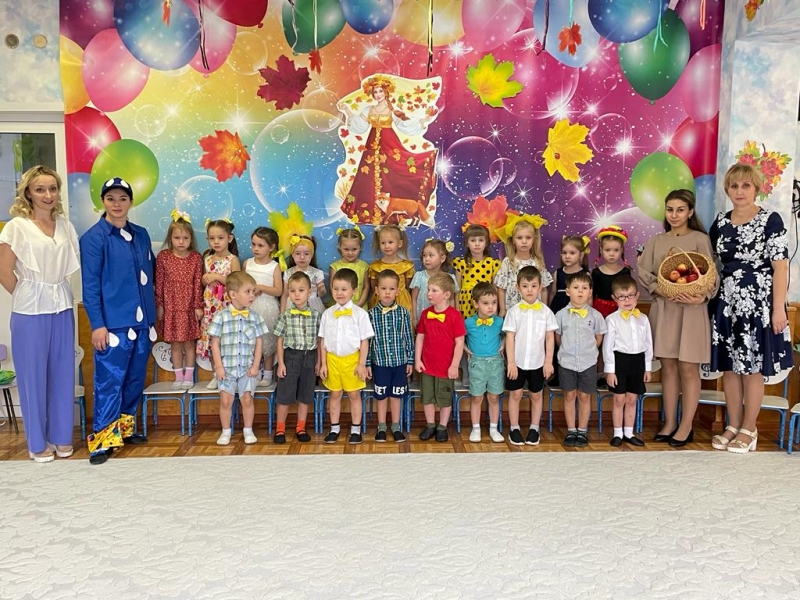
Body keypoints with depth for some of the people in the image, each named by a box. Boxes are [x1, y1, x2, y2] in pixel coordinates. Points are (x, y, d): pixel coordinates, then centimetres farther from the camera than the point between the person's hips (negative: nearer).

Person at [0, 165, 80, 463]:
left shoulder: (65, 226, 7)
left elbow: (74, 264, 8)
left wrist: (56, 294, 0)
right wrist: (27, 299, -1)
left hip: (62, 309, 4)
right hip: (30, 312, -4)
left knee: (63, 373, 10)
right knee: (33, 375, 6)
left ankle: (62, 437, 25)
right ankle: (38, 443, 20)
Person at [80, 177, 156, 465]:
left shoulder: (141, 234, 11)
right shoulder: (93, 237, -7)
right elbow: (90, 285, -10)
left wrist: (153, 310, 14)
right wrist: (97, 324, -15)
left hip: (142, 321, 6)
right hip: (113, 323, -6)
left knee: (136, 379, 13)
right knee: (109, 382, -3)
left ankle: (125, 428, 28)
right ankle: (102, 439, 7)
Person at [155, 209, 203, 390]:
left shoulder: (196, 258, -3)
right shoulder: (163, 257, -2)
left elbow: (198, 284, -2)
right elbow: (159, 283, 1)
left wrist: (198, 306, -4)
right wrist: (159, 305, 0)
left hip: (189, 307, 0)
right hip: (171, 306, 0)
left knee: (189, 342, 7)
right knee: (175, 344, 8)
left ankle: (189, 375, 20)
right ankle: (178, 376, 19)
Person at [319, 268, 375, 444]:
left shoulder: (360, 313, -7)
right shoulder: (327, 314, 2)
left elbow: (364, 341, -5)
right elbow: (323, 341, 6)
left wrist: (362, 364, -9)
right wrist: (323, 363, 3)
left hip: (352, 359, -2)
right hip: (333, 359, 3)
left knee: (354, 395, 7)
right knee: (335, 394, 12)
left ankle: (355, 430, 20)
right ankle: (334, 429, 24)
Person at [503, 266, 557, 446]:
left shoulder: (545, 311, -3)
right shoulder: (514, 310, -6)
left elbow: (550, 338, 0)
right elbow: (510, 337, -7)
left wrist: (548, 362, -3)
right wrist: (510, 362, -10)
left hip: (537, 362, 1)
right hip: (517, 362, -1)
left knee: (536, 395, 12)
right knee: (515, 394, 8)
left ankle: (534, 428, 26)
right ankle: (514, 428, 21)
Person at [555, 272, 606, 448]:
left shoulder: (595, 315, -4)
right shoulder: (561, 314, -3)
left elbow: (599, 338, 8)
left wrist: (588, 351, 8)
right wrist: (567, 351, 9)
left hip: (588, 363, 0)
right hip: (567, 362, 0)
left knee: (585, 396, 7)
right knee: (569, 396, 7)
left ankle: (582, 431, 19)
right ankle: (571, 431, 18)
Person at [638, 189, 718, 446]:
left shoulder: (700, 239, 0)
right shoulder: (655, 241, 10)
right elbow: (643, 272, 3)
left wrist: (701, 297, -24)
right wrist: (662, 290, -15)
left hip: (690, 310, -3)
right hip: (662, 308, 3)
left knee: (688, 369, 1)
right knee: (668, 367, 8)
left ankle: (686, 426, 9)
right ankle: (669, 423, 17)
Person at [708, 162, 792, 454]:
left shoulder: (771, 221, -6)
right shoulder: (720, 222, 7)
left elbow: (780, 267, -9)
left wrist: (778, 309, -13)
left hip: (758, 304, -5)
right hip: (726, 304, 5)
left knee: (752, 368, 2)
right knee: (729, 366, 9)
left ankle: (749, 429, 15)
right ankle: (733, 425, 22)